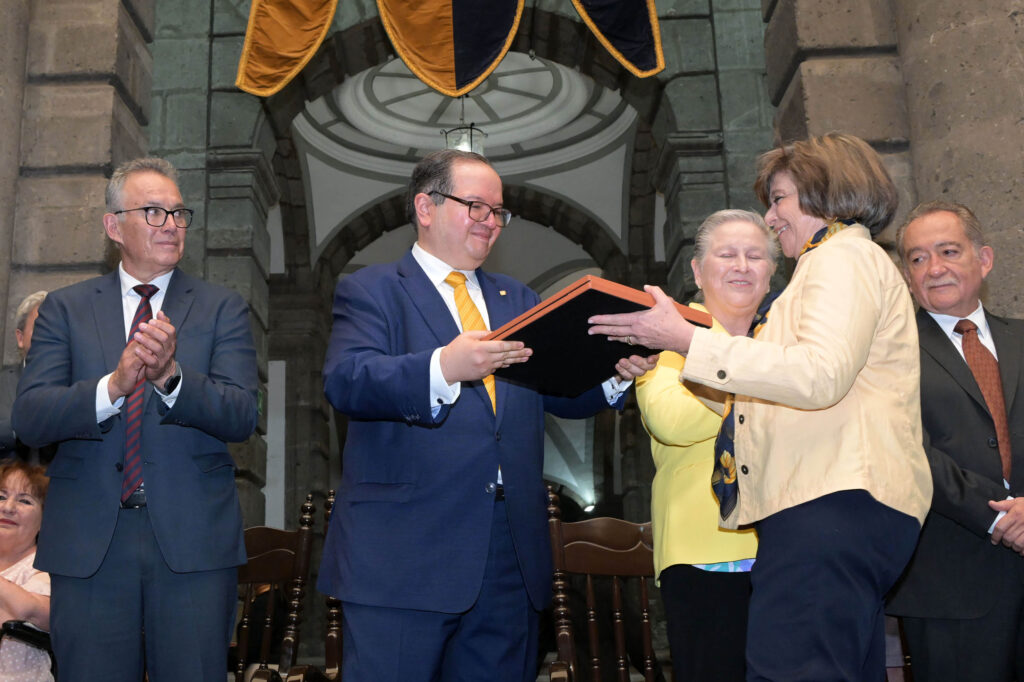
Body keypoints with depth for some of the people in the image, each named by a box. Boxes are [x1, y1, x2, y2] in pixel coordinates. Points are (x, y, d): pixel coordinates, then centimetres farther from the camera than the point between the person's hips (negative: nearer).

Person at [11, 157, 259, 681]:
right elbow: (29, 418, -5)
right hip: (88, 545, 1)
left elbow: (240, 417, -7)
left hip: (193, 541, 0)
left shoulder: (222, 309, 5)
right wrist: (113, 386, -23)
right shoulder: (65, 308, 8)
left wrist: (171, 377, -25)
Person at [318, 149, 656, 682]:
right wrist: (442, 368, -32)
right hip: (404, 555, -5)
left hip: (511, 558, 5)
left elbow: (560, 393, 16)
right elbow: (344, 382, -15)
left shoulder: (518, 300, 21)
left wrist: (615, 374, -6)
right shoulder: (369, 291, 3)